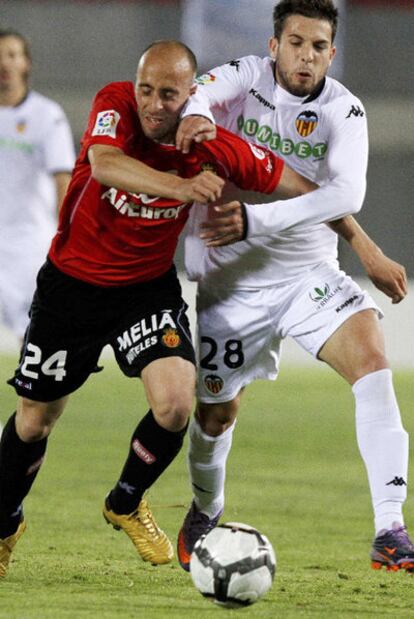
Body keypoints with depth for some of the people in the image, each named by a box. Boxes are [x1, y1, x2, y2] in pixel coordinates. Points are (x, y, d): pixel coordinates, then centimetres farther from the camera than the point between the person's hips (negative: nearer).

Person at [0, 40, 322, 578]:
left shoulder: (215, 148, -16)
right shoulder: (115, 104, -21)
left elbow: (307, 192, -4)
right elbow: (105, 164, -43)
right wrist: (182, 187, -58)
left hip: (148, 287, 1)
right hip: (71, 282, -1)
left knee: (175, 403, -19)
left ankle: (126, 504, 11)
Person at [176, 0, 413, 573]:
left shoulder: (343, 111, -11)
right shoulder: (245, 79, -9)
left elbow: (346, 194, -26)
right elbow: (202, 93, -30)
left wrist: (253, 220, -37)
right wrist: (196, 116, -56)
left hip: (309, 275, 0)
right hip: (233, 283, 0)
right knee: (217, 412, 9)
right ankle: (205, 514, 44)